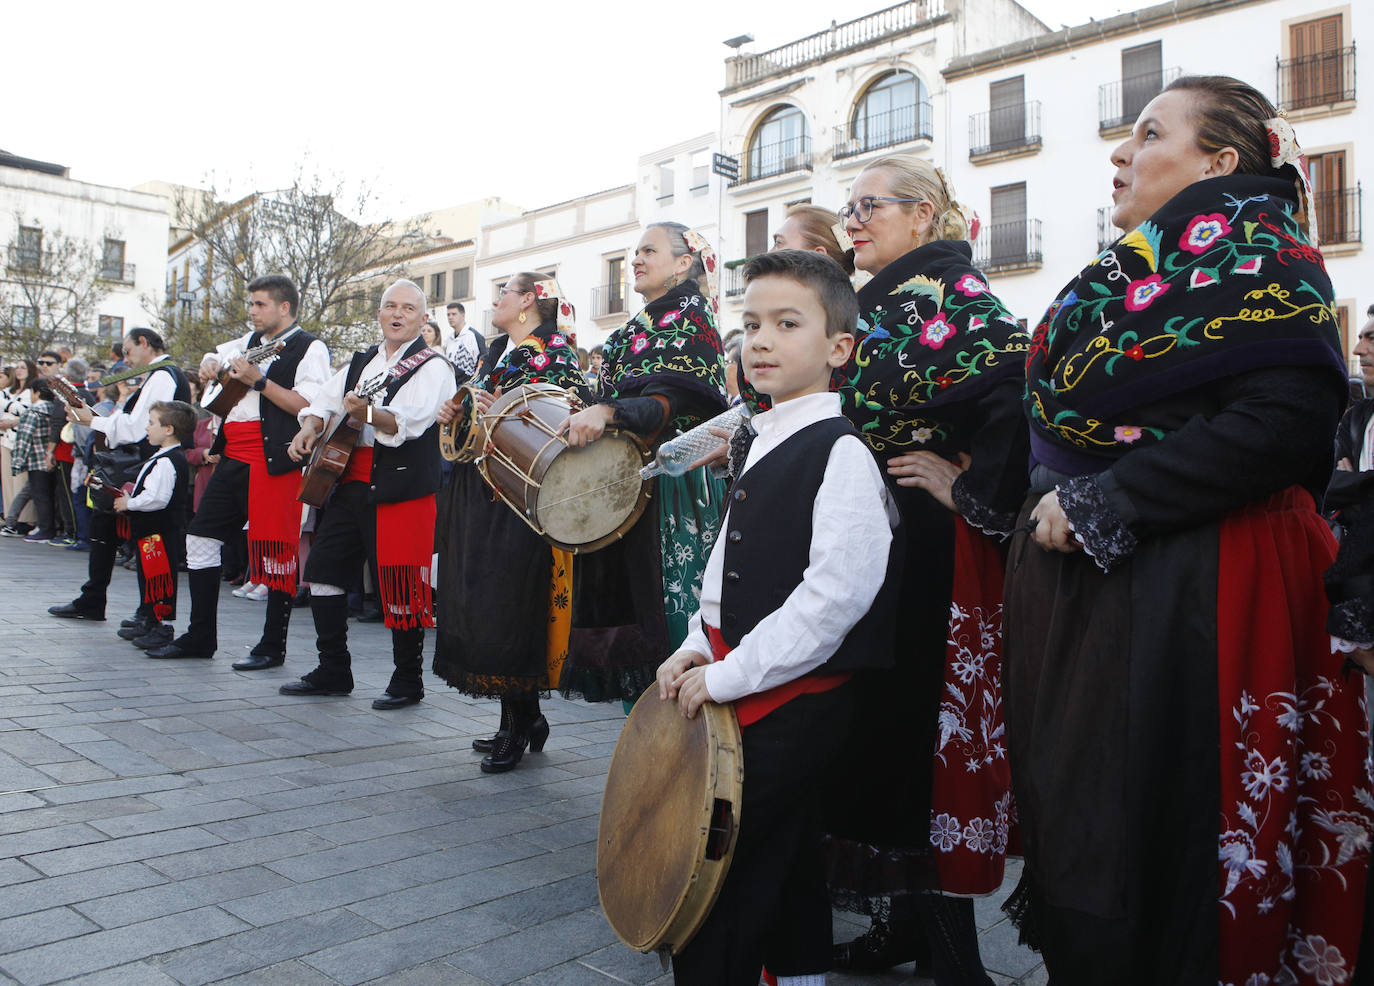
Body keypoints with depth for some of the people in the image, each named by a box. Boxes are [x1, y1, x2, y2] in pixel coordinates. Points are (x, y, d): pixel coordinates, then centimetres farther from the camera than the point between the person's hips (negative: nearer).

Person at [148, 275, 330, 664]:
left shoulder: (309, 348, -5)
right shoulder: (252, 340, 18)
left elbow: (309, 406, -17)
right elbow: (217, 355, 38)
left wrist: (259, 381, -19)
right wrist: (211, 362, 15)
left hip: (274, 459, -9)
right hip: (234, 456, 9)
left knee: (275, 550, -5)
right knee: (201, 537, 10)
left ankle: (273, 646, 5)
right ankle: (200, 636, 20)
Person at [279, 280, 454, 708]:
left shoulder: (432, 366, -4)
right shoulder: (362, 361, 19)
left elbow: (409, 420, -20)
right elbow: (325, 400, 23)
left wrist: (368, 414, -37)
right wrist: (310, 427, 2)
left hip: (401, 487, -7)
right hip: (351, 482, 8)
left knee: (401, 586, -5)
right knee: (323, 569, 9)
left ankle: (408, 681, 9)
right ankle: (333, 671, 21)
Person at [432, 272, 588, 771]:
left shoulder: (555, 353, -6)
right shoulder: (494, 353, 20)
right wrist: (456, 413, 8)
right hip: (479, 495, 9)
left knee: (504, 605, -7)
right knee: (476, 603, 9)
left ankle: (520, 724, 7)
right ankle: (524, 720, 20)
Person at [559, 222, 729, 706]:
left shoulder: (692, 317, -5)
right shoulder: (633, 329, 21)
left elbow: (673, 401, -19)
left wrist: (606, 411, -32)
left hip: (670, 484, -8)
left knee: (661, 606, -8)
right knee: (624, 598, 8)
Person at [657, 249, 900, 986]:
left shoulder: (841, 454, -15)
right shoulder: (760, 449, 13)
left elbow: (835, 594, -24)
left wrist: (727, 676, -19)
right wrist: (699, 649, 4)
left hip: (795, 700, -9)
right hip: (743, 692, 9)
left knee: (715, 887, -5)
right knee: (787, 878, 21)